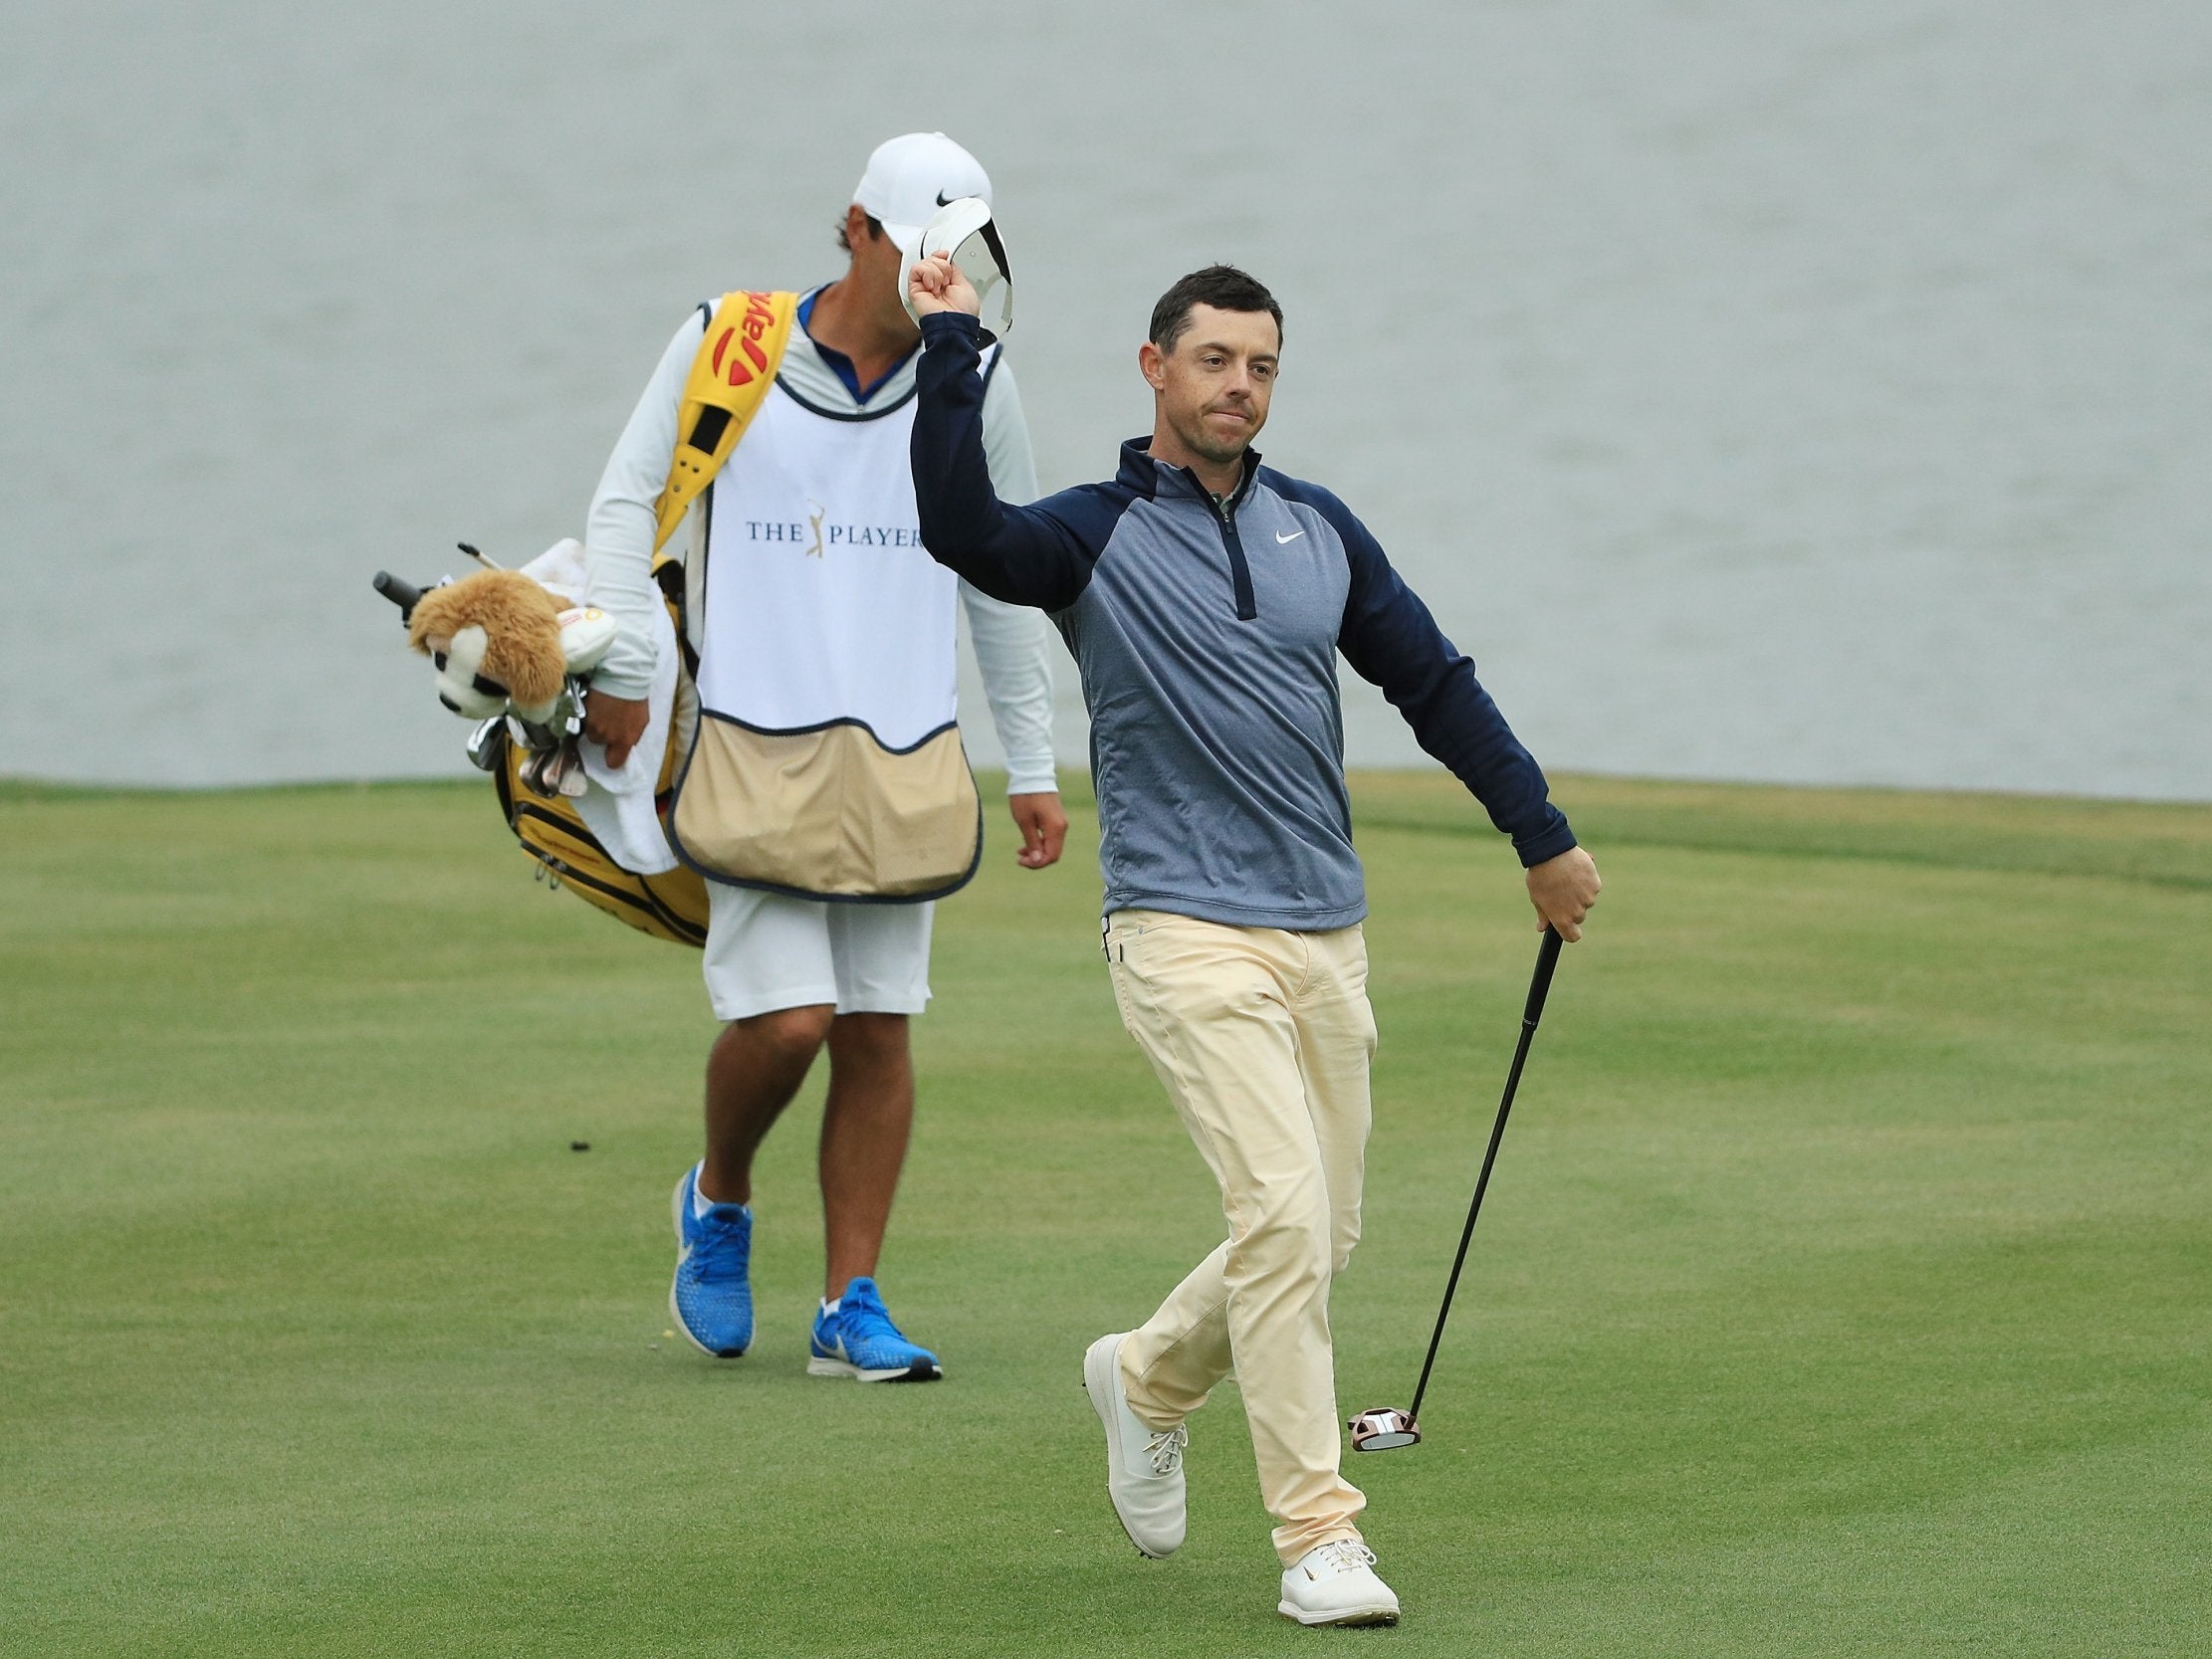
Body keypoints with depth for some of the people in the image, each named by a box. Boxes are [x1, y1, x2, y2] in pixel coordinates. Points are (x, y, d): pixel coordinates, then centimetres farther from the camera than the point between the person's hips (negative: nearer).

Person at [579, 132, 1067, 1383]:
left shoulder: (971, 385, 6)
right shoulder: (724, 348, -2)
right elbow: (628, 504, 4)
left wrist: (1034, 766, 14)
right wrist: (622, 671, -6)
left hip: (900, 756, 3)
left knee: (878, 1029, 1)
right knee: (786, 1017, -14)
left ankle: (852, 1307, 8)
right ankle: (720, 1204, 16)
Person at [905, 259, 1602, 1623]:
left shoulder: (1319, 530, 13)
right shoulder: (1095, 538, -2)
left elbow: (1437, 683, 20)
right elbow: (962, 527, -23)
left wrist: (1545, 839, 22)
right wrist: (950, 346, -27)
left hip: (1327, 937, 6)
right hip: (1189, 935, -6)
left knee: (1320, 1240, 9)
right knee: (1284, 1214, -18)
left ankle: (1149, 1380, 37)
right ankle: (1320, 1537, -14)